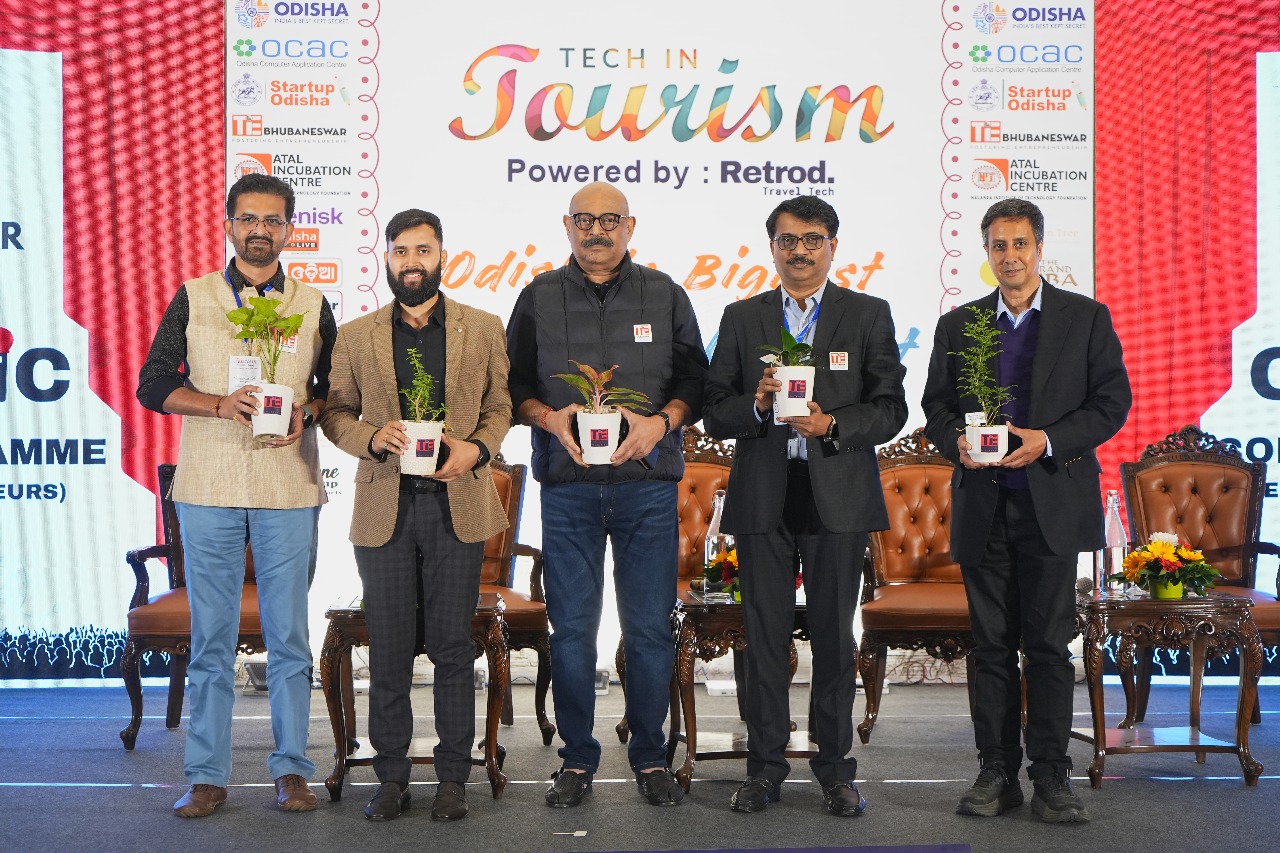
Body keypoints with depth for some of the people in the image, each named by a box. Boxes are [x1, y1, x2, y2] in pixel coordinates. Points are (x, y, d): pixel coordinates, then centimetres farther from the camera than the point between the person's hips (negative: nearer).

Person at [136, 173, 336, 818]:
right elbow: (152, 385, 5)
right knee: (210, 635, 3)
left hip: (288, 488, 0)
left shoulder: (312, 305, 10)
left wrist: (307, 412, -7)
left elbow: (336, 386, 15)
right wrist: (220, 404, -11)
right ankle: (207, 777, 10)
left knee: (288, 633, 4)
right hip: (209, 486, 0)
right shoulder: (193, 298, 8)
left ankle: (291, 769, 12)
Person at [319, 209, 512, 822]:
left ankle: (452, 777, 14)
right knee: (389, 650, 5)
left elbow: (500, 406, 10)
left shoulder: (483, 330, 7)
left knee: (452, 647, 3)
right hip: (385, 507, 1)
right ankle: (392, 776, 17)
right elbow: (335, 412, 10)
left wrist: (476, 449, -9)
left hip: (457, 505, -1)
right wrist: (372, 437, -10)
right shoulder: (356, 336, 8)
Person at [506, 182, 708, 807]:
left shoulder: (664, 295, 9)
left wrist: (661, 421, -10)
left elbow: (695, 379, 8)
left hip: (648, 482, 0)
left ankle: (650, 757, 16)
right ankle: (577, 759, 15)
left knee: (650, 627, 3)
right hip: (568, 486, 0)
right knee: (571, 626, 3)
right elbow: (514, 384, 9)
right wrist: (550, 417, -9)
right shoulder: (539, 298, 9)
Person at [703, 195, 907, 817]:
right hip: (762, 497, 1)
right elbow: (714, 412, 8)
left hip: (838, 495, -1)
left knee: (834, 633, 3)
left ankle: (835, 766, 15)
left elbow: (890, 409, 1)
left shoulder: (868, 316, 7)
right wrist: (755, 405, -12)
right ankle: (766, 765, 15)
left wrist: (832, 425, -15)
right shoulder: (741, 318, 11)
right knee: (765, 633, 5)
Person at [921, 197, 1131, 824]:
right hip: (982, 507, 2)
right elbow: (935, 406, 13)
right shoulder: (957, 325, 12)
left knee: (1049, 643, -1)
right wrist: (956, 441, -8)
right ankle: (997, 771, 12)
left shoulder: (1087, 318, 5)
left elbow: (1112, 402, 0)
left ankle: (1051, 774, 7)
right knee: (991, 644, 5)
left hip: (1053, 502, -2)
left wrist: (1049, 440, -13)